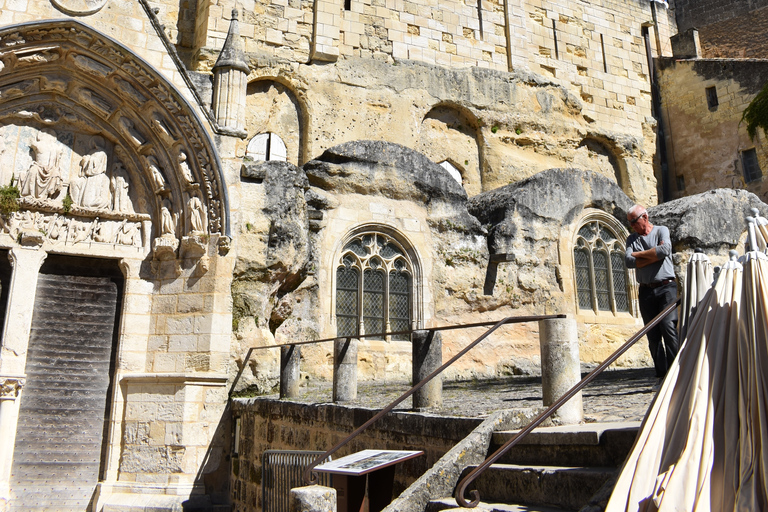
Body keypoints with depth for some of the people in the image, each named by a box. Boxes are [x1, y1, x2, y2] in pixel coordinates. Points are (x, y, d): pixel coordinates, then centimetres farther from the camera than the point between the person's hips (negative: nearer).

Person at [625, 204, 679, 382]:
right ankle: (662, 374, 5)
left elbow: (664, 250, -15)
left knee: (668, 327, -14)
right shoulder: (632, 239, 14)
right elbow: (629, 262, -3)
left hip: (666, 287, -3)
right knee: (653, 334, 1)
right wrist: (654, 255, -7)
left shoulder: (661, 231, 6)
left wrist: (639, 254, -5)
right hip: (646, 291, 4)